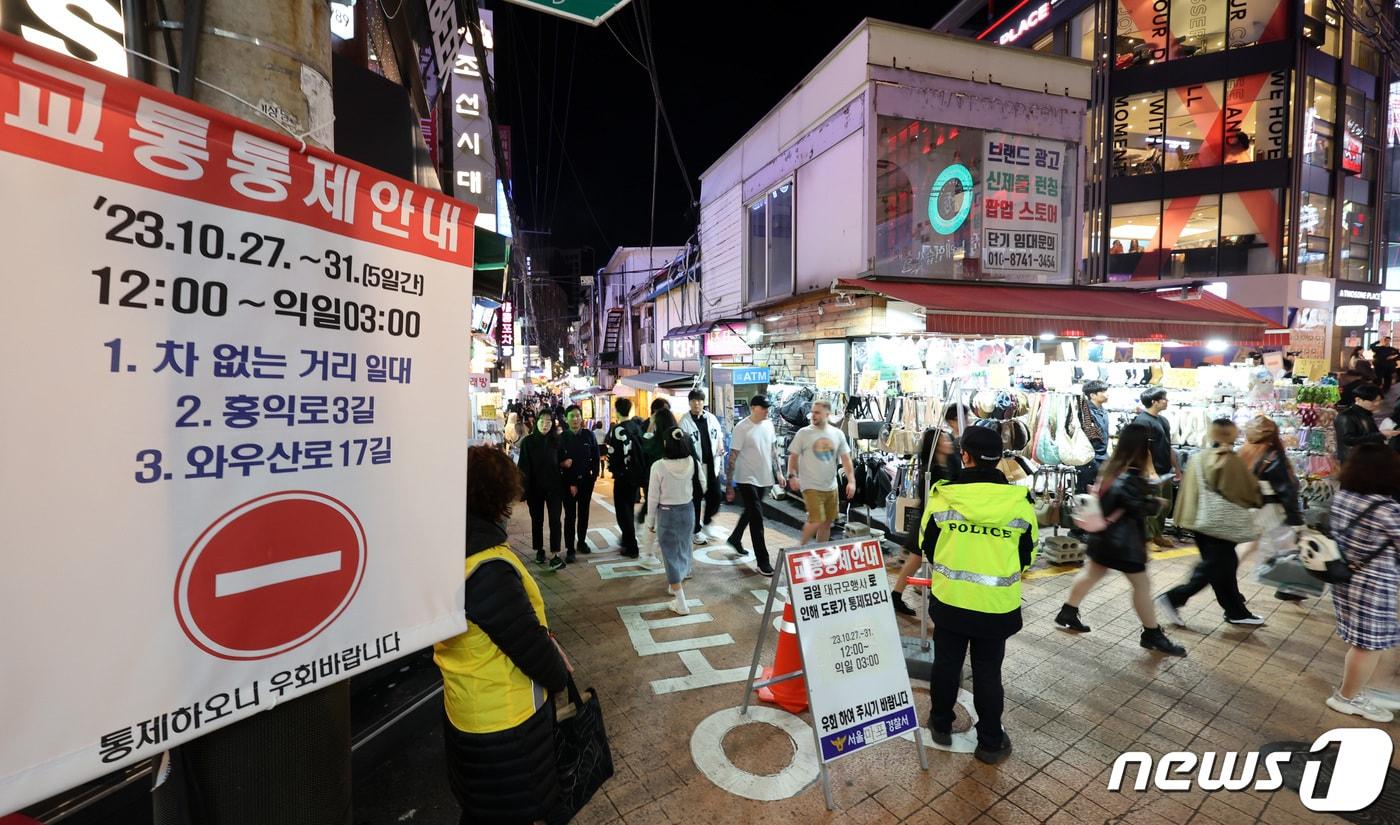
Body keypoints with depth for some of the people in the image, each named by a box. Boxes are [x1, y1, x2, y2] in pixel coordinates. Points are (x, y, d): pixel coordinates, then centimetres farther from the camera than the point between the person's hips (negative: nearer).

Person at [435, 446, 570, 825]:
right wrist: (560, 676, -7)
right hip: (504, 719, -8)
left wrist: (545, 639, 1)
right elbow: (528, 644, -25)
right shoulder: (486, 566, -34)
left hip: (469, 706, 8)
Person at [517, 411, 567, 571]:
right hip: (535, 487, 0)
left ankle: (554, 555, -7)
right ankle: (539, 551, 26)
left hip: (554, 487, 1)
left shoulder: (557, 441, 2)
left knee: (555, 520, -6)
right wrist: (524, 487, -12)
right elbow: (524, 467, -7)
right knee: (537, 520, 11)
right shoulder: (528, 441, -4)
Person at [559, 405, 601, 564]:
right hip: (569, 481, -2)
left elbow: (595, 458, 2)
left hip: (586, 480, 2)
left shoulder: (589, 435, -2)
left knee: (584, 513, 13)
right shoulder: (562, 438, -5)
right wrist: (570, 483, -8)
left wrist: (594, 476, -6)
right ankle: (570, 549, 5)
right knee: (570, 516, -1)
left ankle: (581, 541, 29)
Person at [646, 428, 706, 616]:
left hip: (666, 513, -3)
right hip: (687, 510, 4)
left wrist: (650, 521, 1)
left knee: (671, 554, 7)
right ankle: (676, 584, 47)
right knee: (682, 549, 24)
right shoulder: (693, 463, -13)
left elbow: (653, 497, -12)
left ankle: (680, 602, 8)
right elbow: (702, 486, 1)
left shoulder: (659, 466, -20)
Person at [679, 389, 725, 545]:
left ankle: (706, 520, 33)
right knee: (696, 499, 7)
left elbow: (719, 434, 19)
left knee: (715, 496, 7)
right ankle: (697, 530, 22)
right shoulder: (685, 421, -9)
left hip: (712, 465, 4)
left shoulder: (711, 418, 5)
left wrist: (720, 445, -2)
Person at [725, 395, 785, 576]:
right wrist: (729, 485, -16)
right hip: (747, 479, -7)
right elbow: (732, 457, -15)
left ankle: (735, 539, 45)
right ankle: (763, 561, 2)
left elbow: (773, 449, 15)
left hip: (764, 479, 7)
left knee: (750, 512, 22)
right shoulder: (741, 428, -17)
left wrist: (778, 472, 13)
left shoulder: (768, 425, 3)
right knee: (757, 519, -5)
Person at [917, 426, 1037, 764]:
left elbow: (927, 546, -1)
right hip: (997, 604, 0)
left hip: (949, 599, 0)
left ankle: (941, 724, 36)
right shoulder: (1020, 502, -10)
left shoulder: (942, 496, -14)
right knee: (988, 672, 15)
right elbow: (1027, 556, 2)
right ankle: (990, 742, 30)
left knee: (946, 663, 17)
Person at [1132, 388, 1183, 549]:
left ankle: (1157, 535, 28)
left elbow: (1168, 447, 20)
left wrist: (1177, 468, 20)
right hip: (1152, 473, -9)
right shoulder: (1142, 421, -15)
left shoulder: (1163, 420, 14)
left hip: (1165, 472, 9)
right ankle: (1148, 538, 6)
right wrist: (1152, 472, -23)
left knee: (1166, 505, 16)